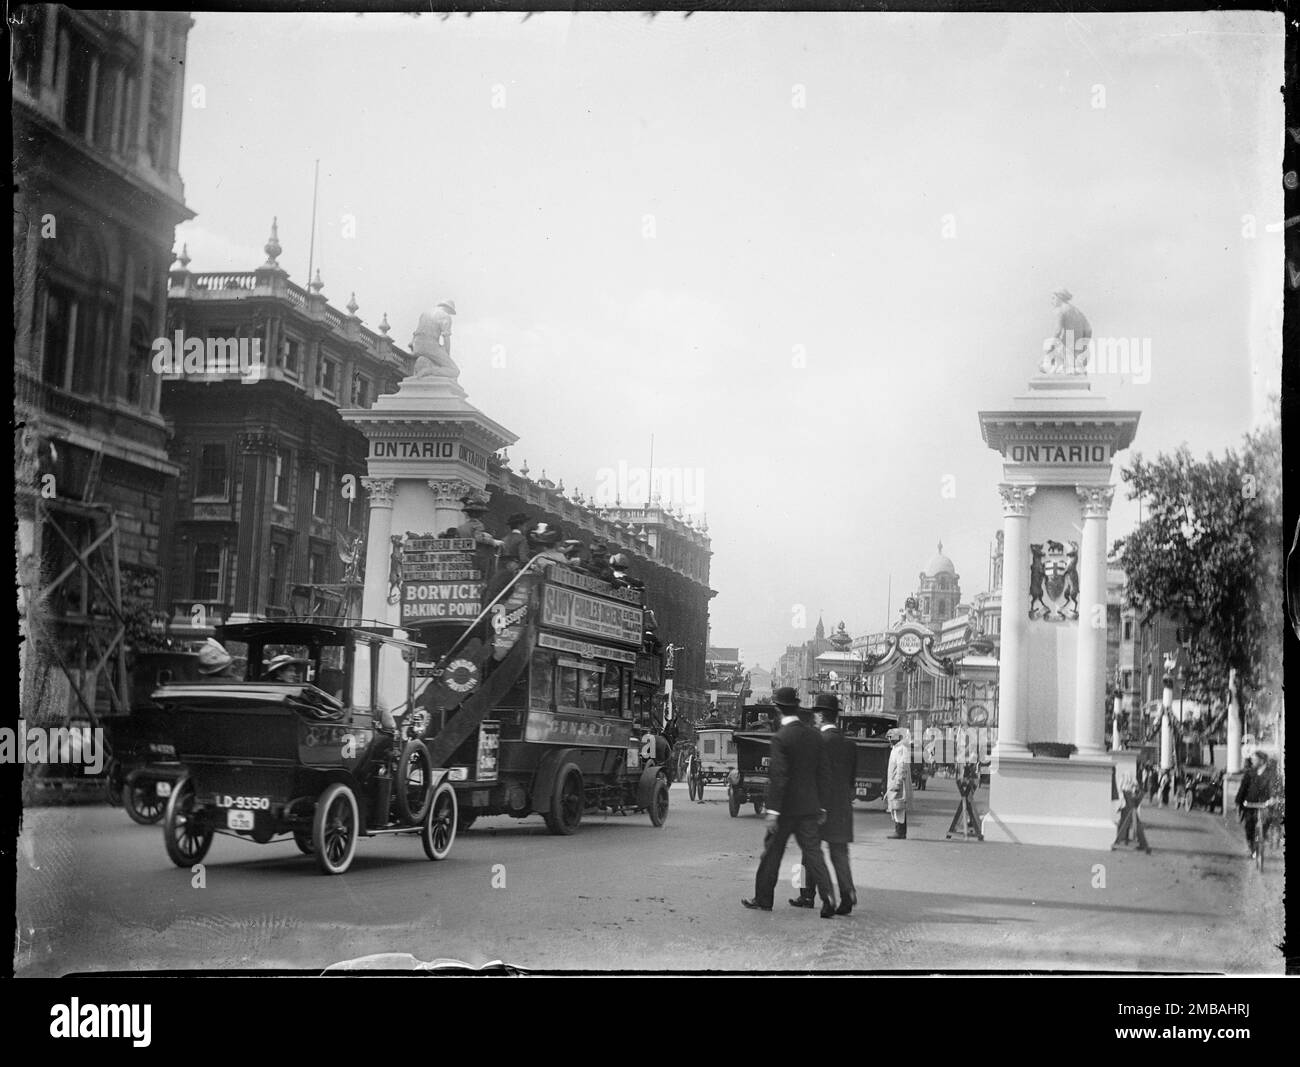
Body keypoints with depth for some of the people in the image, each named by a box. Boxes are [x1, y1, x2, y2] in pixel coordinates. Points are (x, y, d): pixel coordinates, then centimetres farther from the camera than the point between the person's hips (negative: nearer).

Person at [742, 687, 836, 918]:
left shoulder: (780, 738, -15)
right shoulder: (813, 736, 5)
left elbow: (777, 776, -19)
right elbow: (824, 773, 8)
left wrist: (772, 811, -17)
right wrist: (821, 807, 14)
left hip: (786, 807, -5)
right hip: (809, 807, 5)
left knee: (772, 852, 9)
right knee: (812, 852, 4)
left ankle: (763, 899, 20)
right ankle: (828, 901, -6)